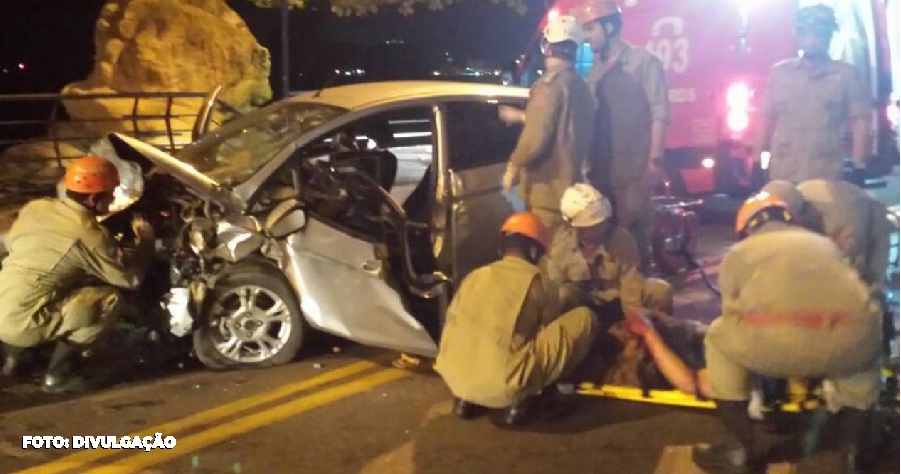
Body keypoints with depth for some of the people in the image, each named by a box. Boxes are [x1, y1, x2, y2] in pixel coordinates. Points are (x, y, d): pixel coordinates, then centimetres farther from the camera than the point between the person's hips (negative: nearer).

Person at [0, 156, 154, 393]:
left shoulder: (34, 207, 4)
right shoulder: (88, 235, -15)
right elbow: (130, 278, -7)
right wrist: (145, 241, 10)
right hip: (21, 322, -8)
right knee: (110, 298, -8)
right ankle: (59, 373, -2)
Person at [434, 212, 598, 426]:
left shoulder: (473, 277, 15)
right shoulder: (539, 282, 5)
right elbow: (551, 331, 19)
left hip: (454, 380, 5)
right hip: (506, 385, -5)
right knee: (585, 318, 7)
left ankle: (467, 397, 18)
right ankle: (530, 396, 8)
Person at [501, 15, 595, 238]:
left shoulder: (550, 83, -17)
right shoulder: (580, 86, 11)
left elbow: (535, 139, -24)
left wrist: (513, 167, -8)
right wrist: (521, 116, 34)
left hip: (548, 188, -9)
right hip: (570, 182, 9)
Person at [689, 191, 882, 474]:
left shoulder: (738, 252, 29)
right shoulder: (824, 243, 37)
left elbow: (734, 313, 33)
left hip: (776, 340, -3)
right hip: (849, 340, 3)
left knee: (719, 340, 29)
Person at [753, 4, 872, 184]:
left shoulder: (845, 75, 4)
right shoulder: (779, 72, 9)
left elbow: (860, 121, 2)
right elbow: (767, 118, 11)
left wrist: (858, 168, -5)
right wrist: (756, 162, 7)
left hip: (827, 177, -1)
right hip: (782, 175, 2)